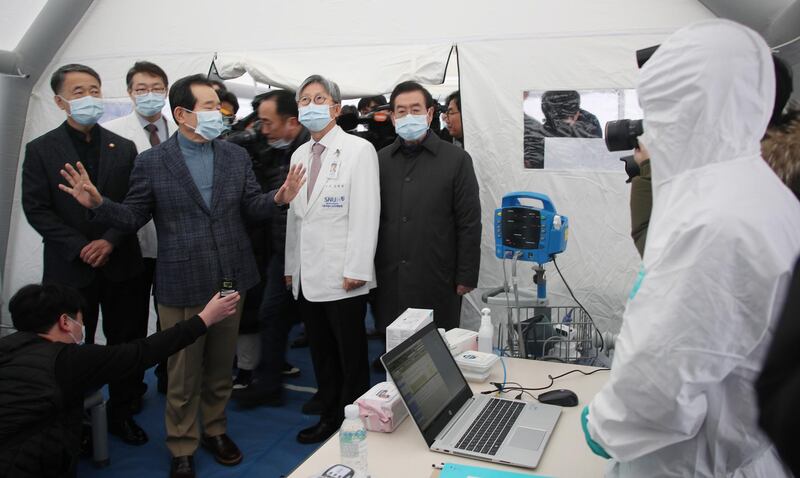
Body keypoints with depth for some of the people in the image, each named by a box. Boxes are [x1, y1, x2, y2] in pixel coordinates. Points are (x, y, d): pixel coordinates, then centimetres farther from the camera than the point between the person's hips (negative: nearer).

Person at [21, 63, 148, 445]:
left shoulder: (124, 148, 6)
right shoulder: (40, 150, 1)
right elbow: (36, 209, -4)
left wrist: (110, 241, -12)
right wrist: (80, 248, -13)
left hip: (121, 265, 2)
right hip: (69, 268, -1)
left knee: (126, 343, 8)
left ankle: (121, 412, 25)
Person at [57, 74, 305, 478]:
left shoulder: (236, 156, 4)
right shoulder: (151, 162, -4)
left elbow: (250, 209, 3)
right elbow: (133, 217, -1)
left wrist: (278, 199, -16)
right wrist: (98, 204, -18)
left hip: (231, 280, 3)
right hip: (182, 285, -3)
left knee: (221, 366, 18)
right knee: (183, 375, 10)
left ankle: (214, 430, 40)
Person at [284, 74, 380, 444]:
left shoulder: (358, 150, -6)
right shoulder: (299, 155, 14)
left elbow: (365, 214, -12)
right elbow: (294, 215, 16)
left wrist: (356, 270, -17)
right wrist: (291, 266, 13)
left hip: (342, 275, -6)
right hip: (306, 276, 6)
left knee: (352, 358, 5)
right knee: (321, 354, 15)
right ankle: (329, 417, 30)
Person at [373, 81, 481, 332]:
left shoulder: (456, 160, 0)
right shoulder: (380, 160, 8)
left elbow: (469, 224, -2)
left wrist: (466, 279, -5)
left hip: (437, 282, -2)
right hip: (389, 282, 3)